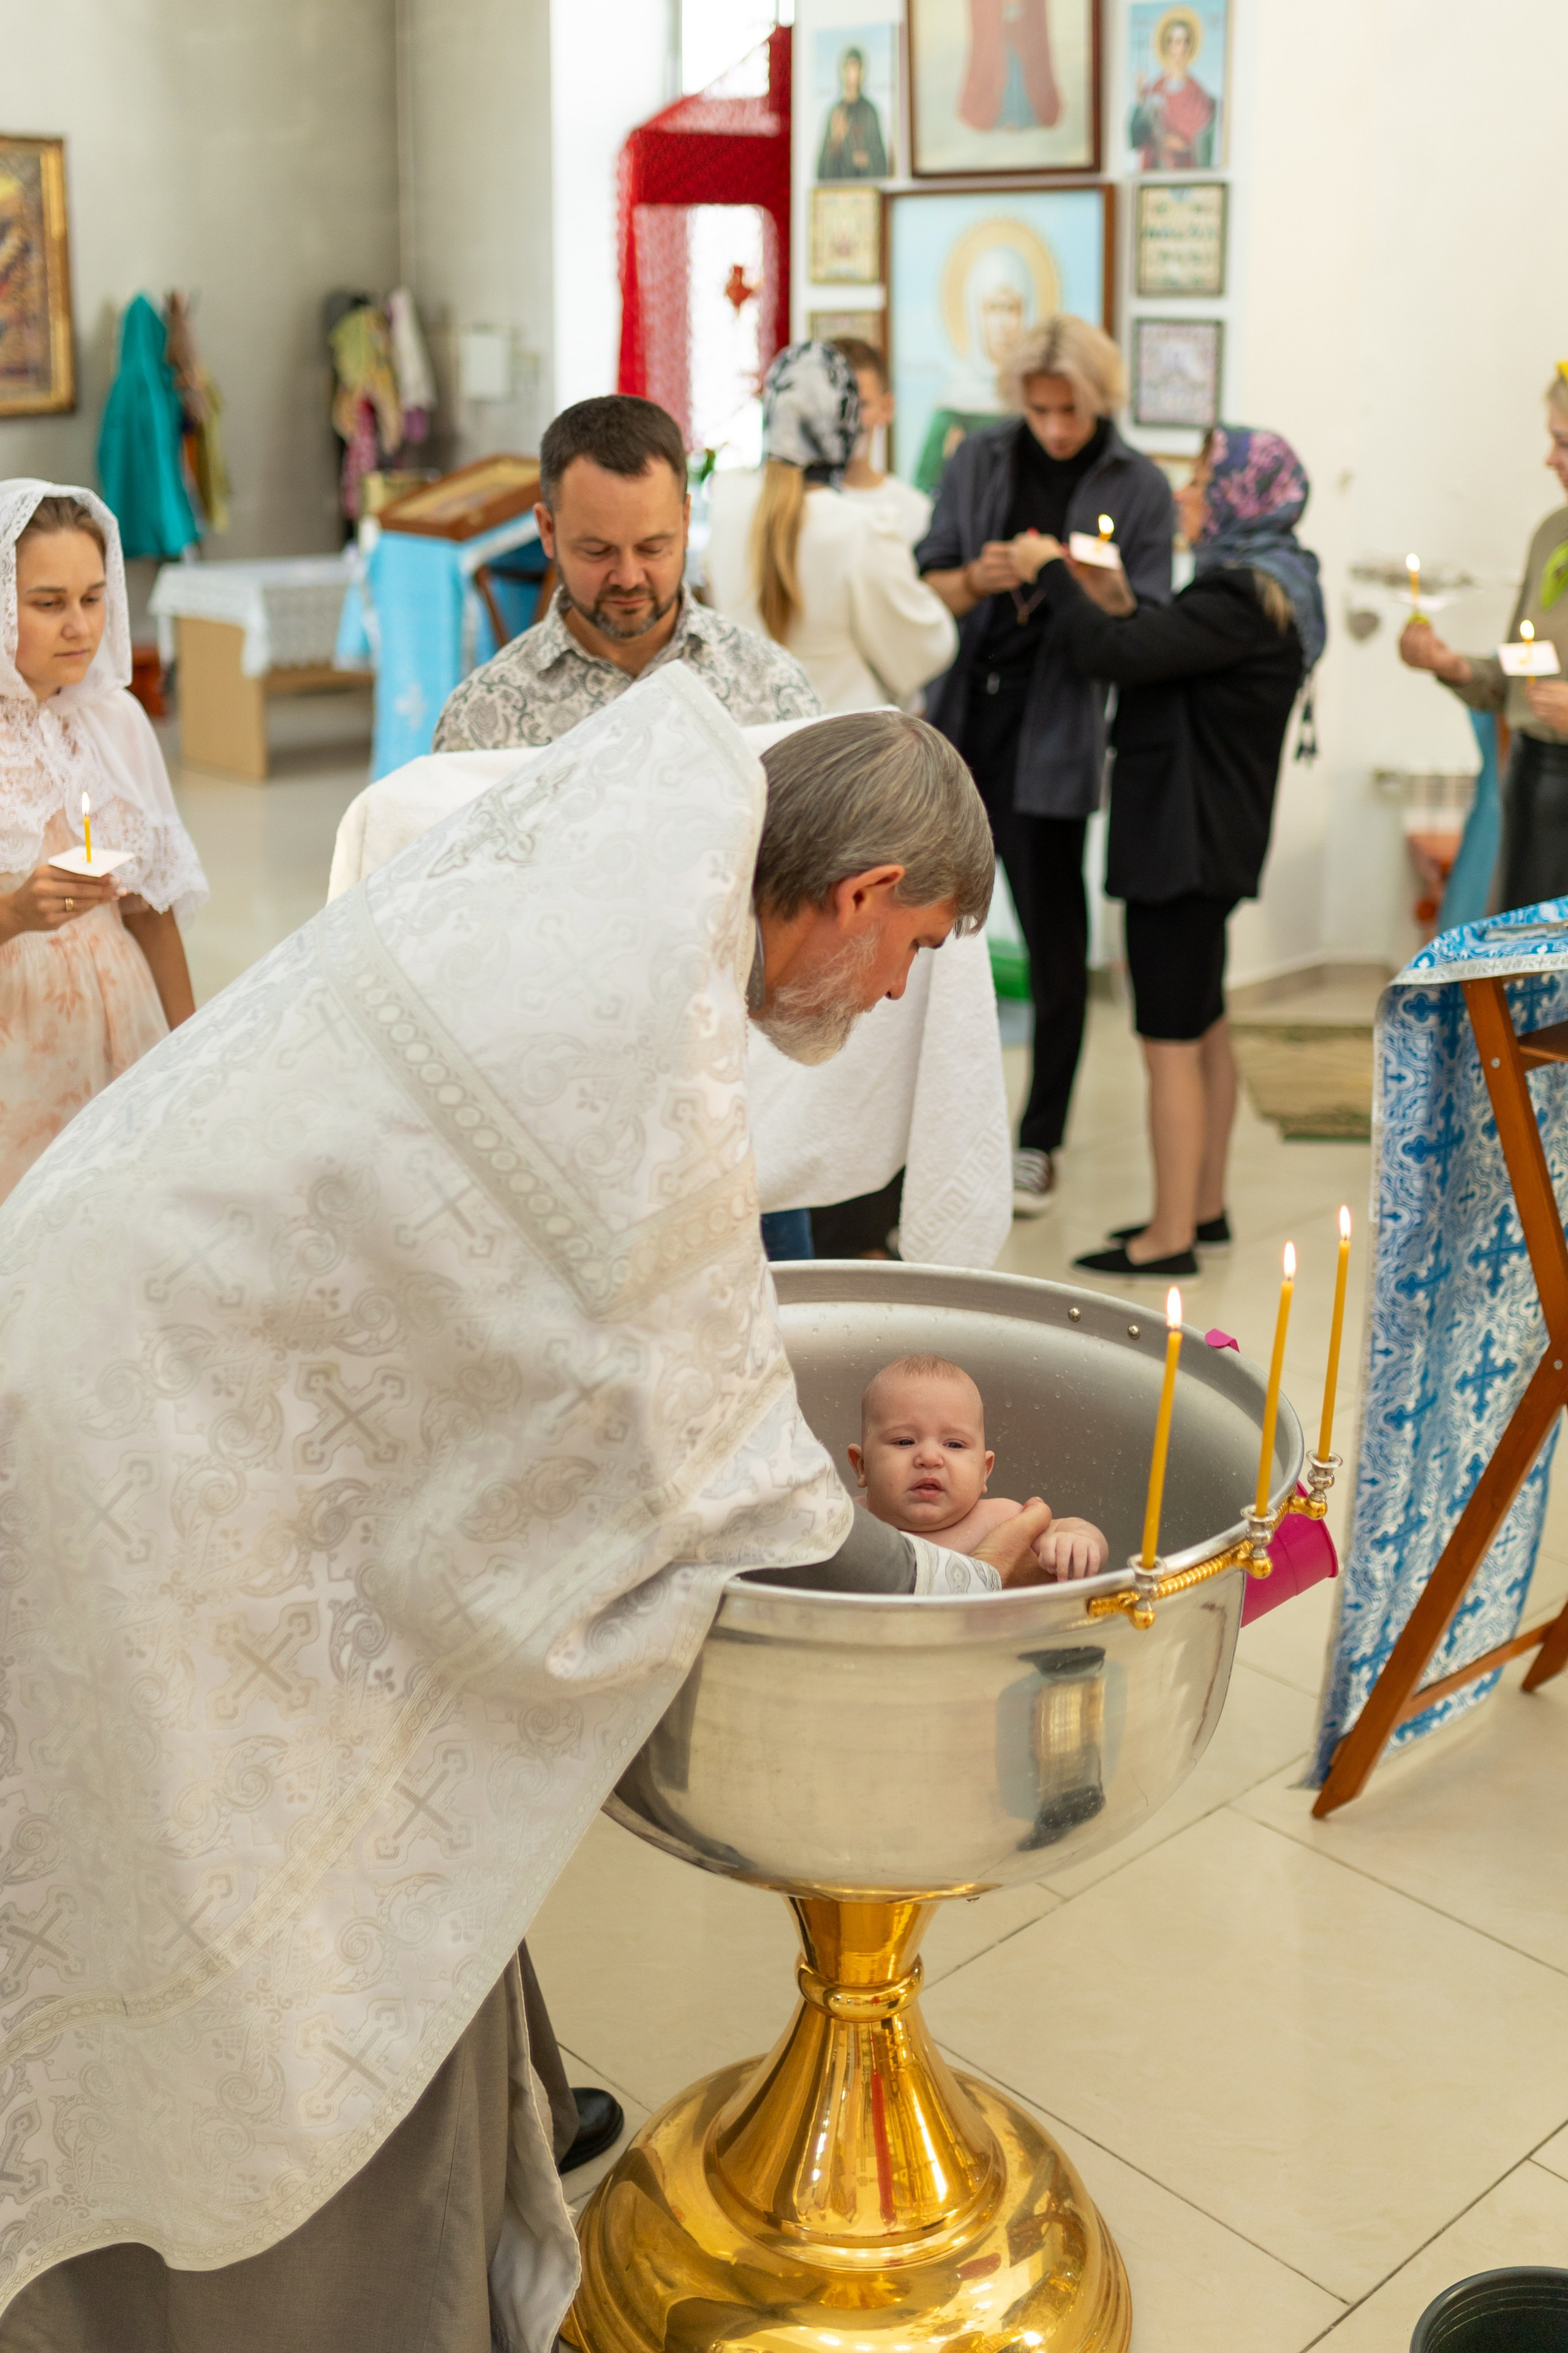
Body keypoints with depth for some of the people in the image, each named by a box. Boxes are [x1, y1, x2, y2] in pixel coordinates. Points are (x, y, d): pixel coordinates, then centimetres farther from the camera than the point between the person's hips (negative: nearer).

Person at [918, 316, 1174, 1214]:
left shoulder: (1139, 486, 0)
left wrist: (1100, 585, -23)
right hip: (957, 719, 3)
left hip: (1051, 733, -2)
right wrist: (977, 579, -17)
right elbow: (928, 589, 4)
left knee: (1055, 942, 2)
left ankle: (1040, 1142, 14)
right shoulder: (981, 460, 6)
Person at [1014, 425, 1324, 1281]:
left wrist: (1054, 572, -11)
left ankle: (1171, 1235, -1)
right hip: (1206, 835, 11)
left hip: (1187, 839, -11)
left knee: (1171, 1039, -7)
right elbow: (1162, 650, 20)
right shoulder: (1264, 587, 14)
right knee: (1203, 1025, 17)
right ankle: (1205, 1205, 28)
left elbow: (1110, 655, -25)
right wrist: (1119, 601, 5)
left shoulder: (1243, 599, -19)